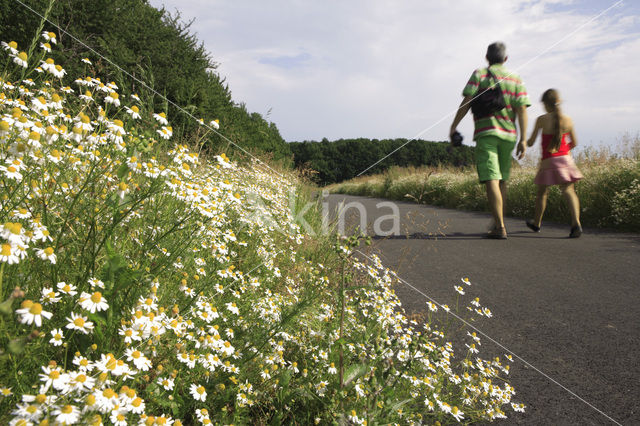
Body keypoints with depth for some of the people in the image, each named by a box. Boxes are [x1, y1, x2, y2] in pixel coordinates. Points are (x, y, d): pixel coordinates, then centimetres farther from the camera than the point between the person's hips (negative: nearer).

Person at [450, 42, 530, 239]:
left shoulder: (479, 74, 3)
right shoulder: (516, 79, 12)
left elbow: (467, 102, -7)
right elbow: (522, 109, 2)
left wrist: (454, 126, 0)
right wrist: (523, 139, 0)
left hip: (486, 133, -4)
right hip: (508, 134, 4)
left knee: (491, 180, -10)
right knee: (501, 180, 15)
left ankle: (500, 228, -17)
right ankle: (497, 222, 23)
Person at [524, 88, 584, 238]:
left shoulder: (541, 120, -7)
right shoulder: (567, 119, 3)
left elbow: (531, 142, -3)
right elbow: (574, 143, 10)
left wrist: (525, 142, 19)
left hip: (548, 161, -2)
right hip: (565, 159, 2)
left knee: (542, 192, 14)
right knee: (568, 190, -3)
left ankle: (536, 223, 29)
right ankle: (576, 223, -22)